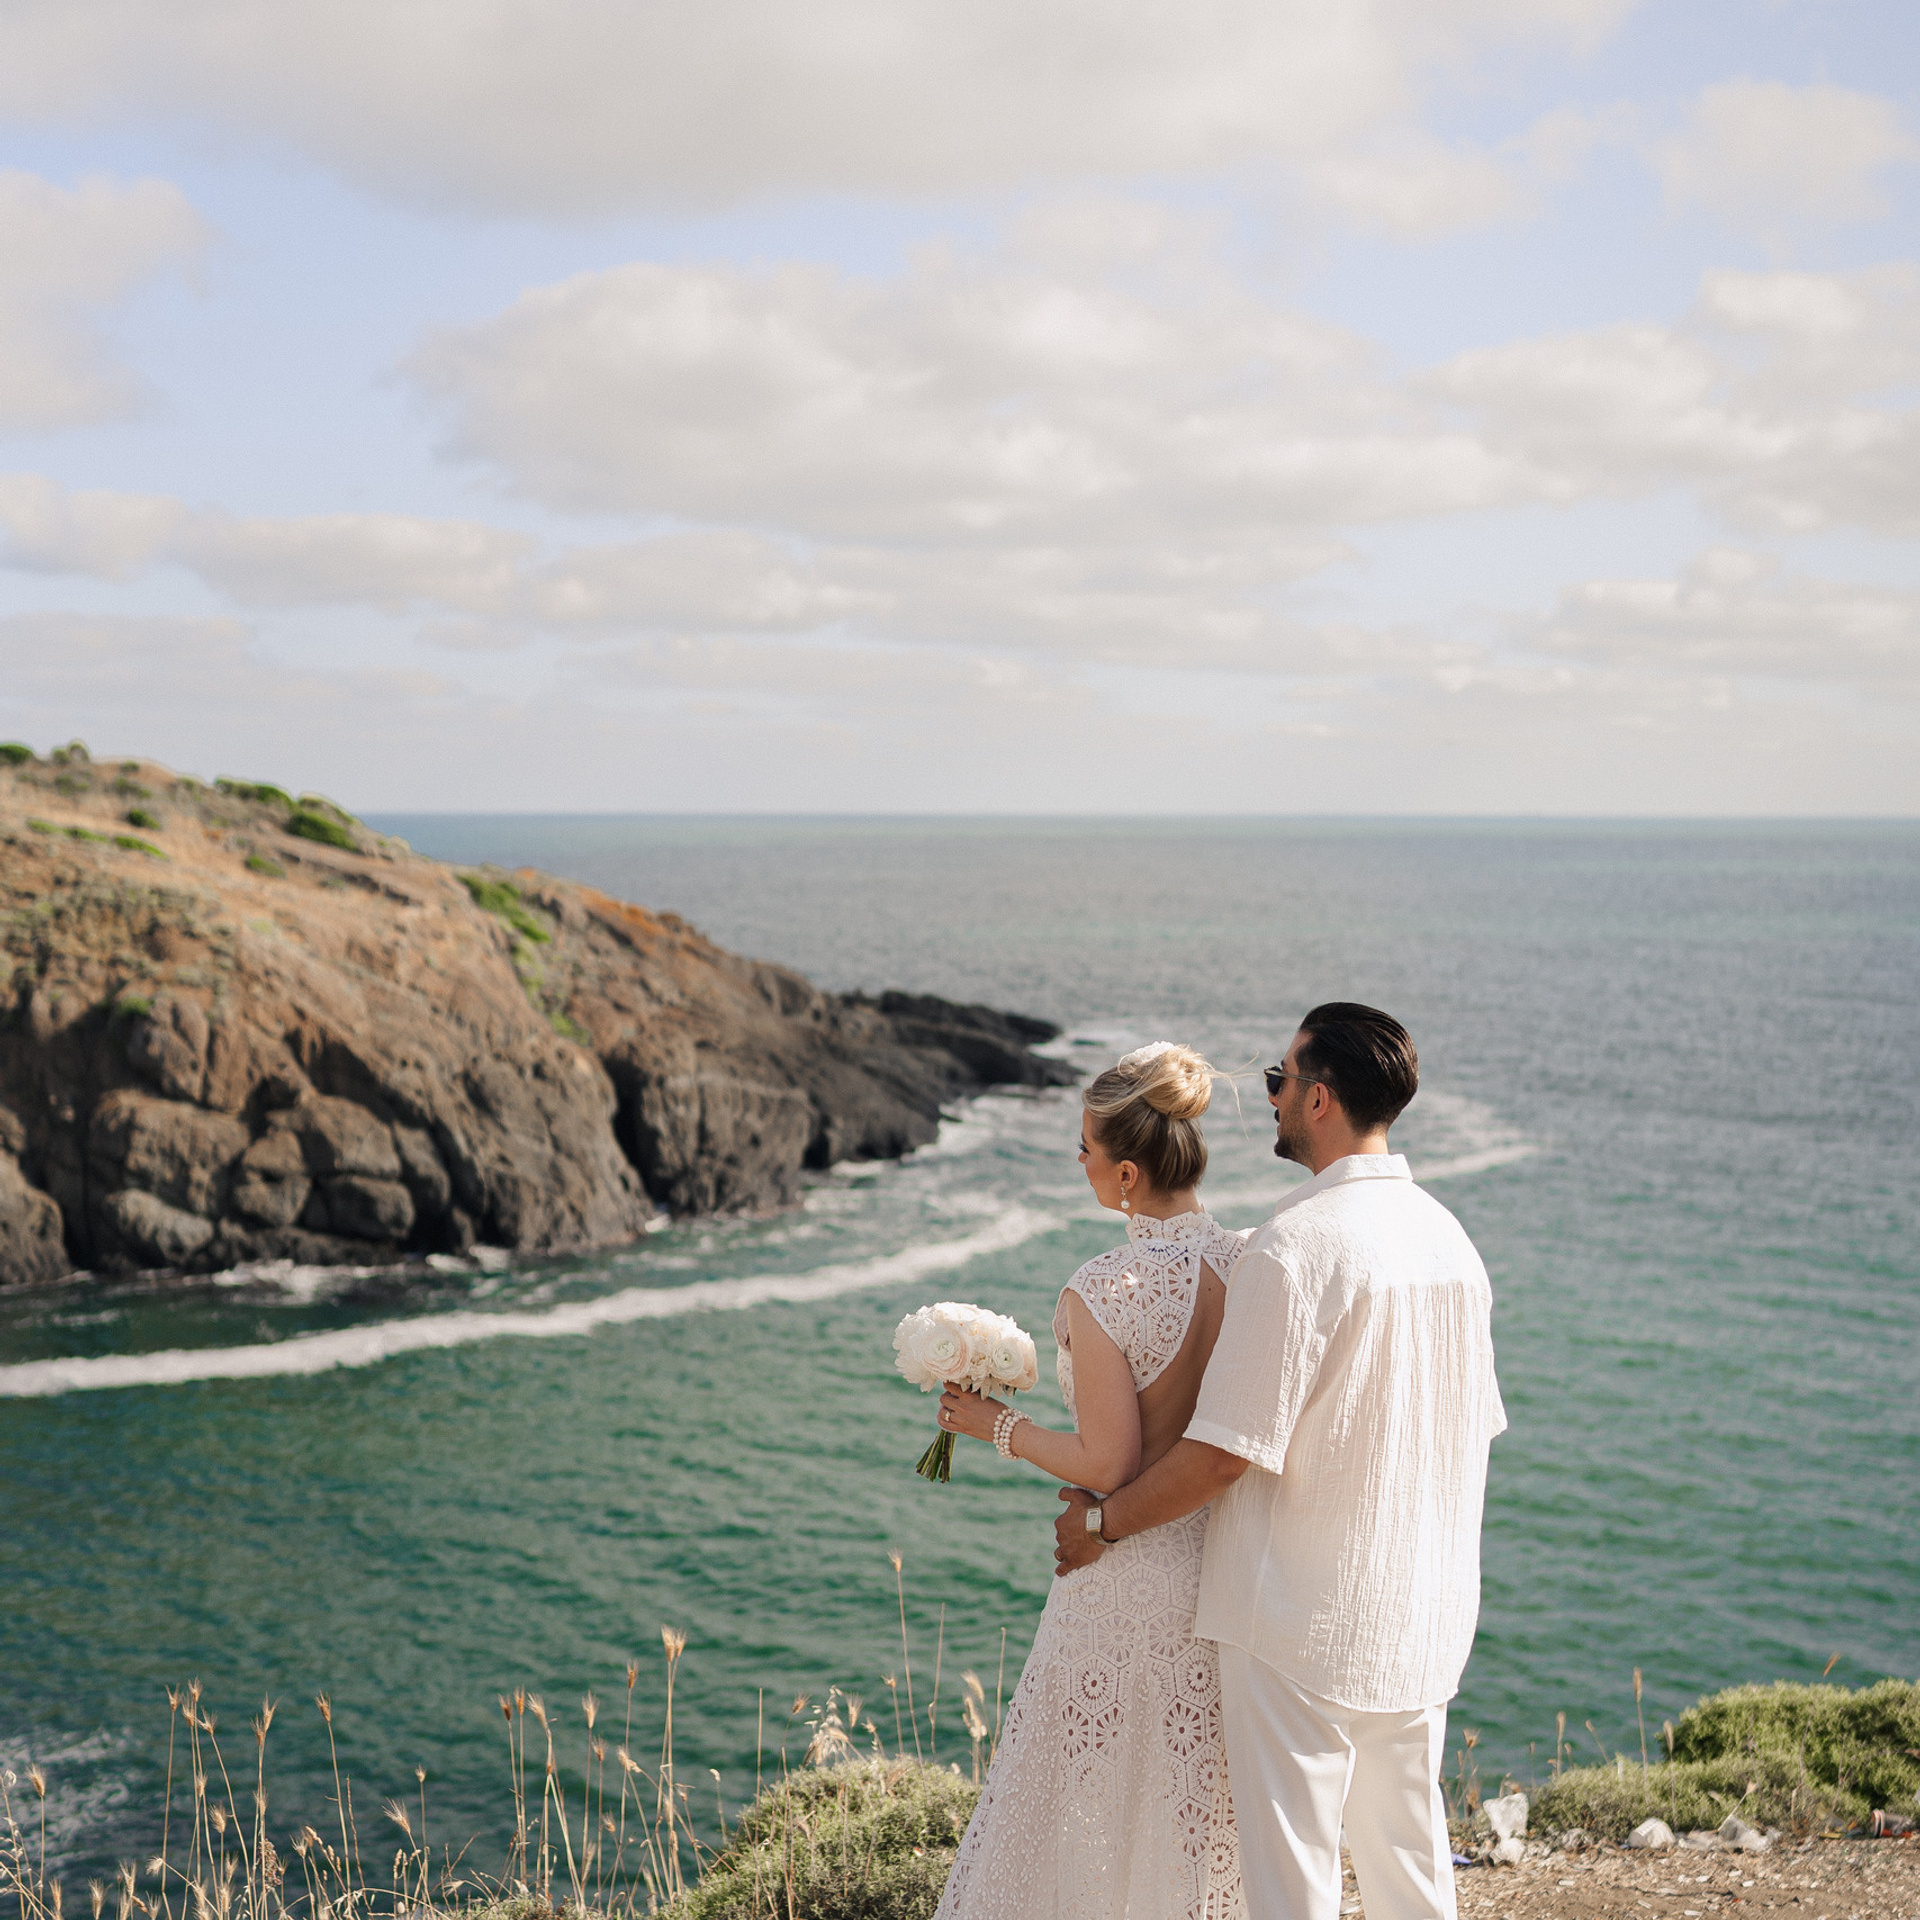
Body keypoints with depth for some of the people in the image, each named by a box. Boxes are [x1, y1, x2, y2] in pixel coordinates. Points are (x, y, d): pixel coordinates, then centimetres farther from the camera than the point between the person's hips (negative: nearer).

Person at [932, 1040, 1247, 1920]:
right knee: (1208, 1810, 20)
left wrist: (1000, 1425, -5)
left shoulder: (1101, 1293, -22)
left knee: (1090, 1813, 11)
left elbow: (1108, 1464, -19)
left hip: (1134, 1576, -6)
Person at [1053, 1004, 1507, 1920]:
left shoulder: (1295, 1245, -20)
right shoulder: (1448, 1236, 5)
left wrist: (1103, 1521, -6)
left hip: (1303, 1621, -8)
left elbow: (1226, 1452, -20)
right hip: (1423, 1618, 8)